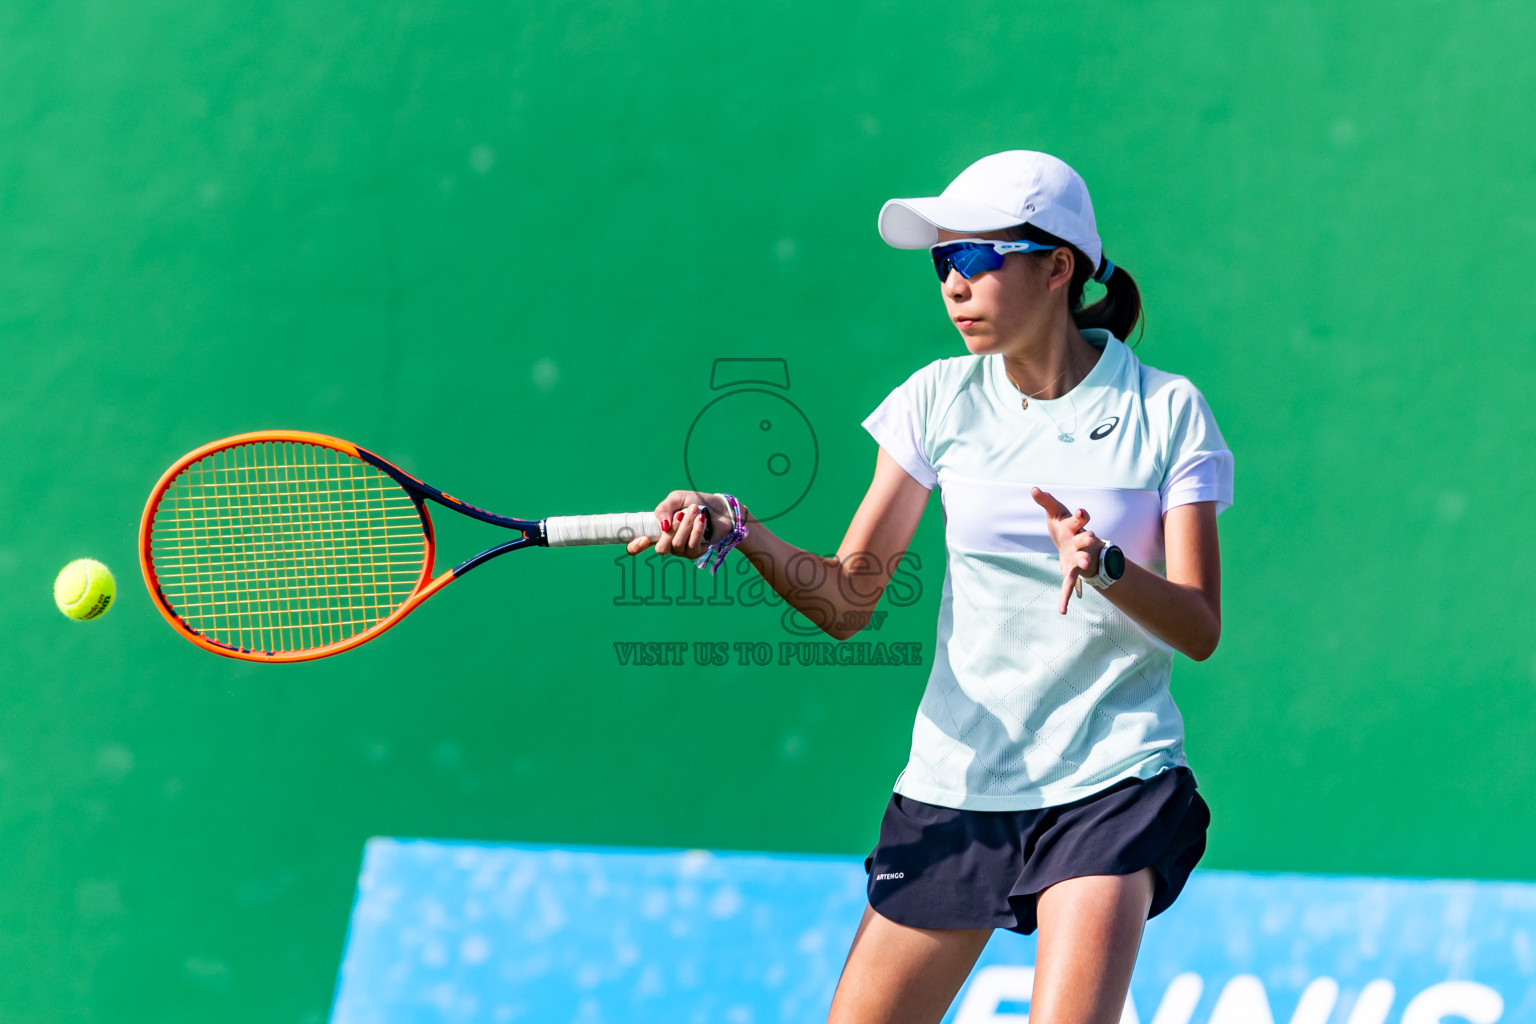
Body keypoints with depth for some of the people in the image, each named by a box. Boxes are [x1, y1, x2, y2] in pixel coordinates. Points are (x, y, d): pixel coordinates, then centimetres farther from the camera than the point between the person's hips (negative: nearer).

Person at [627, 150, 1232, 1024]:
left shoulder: (1166, 412, -4)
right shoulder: (939, 401, 3)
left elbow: (1200, 630, -8)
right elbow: (845, 600, 1)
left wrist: (1104, 564, -27)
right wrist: (740, 531, -17)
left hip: (1111, 787, -3)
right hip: (953, 786, 3)